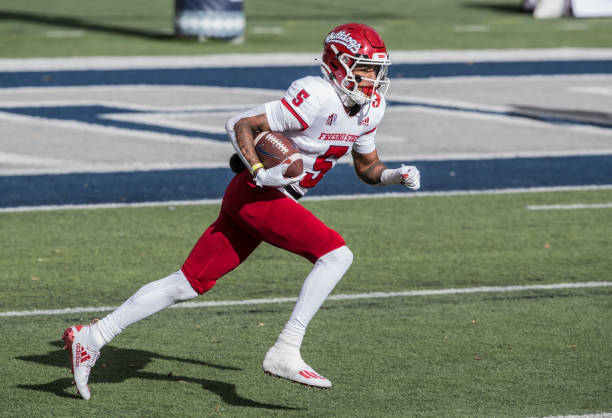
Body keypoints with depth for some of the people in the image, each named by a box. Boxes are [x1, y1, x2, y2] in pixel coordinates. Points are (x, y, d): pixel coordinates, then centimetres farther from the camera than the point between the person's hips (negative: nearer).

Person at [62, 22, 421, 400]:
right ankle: (285, 352, -18)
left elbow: (367, 167, 22)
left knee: (188, 284, 7)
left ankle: (91, 339, 9)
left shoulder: (370, 109, 9)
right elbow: (241, 125, -16)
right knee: (336, 254, -17)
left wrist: (395, 175, 3)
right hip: (257, 194, -9)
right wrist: (261, 172, -26)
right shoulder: (316, 97, -18)